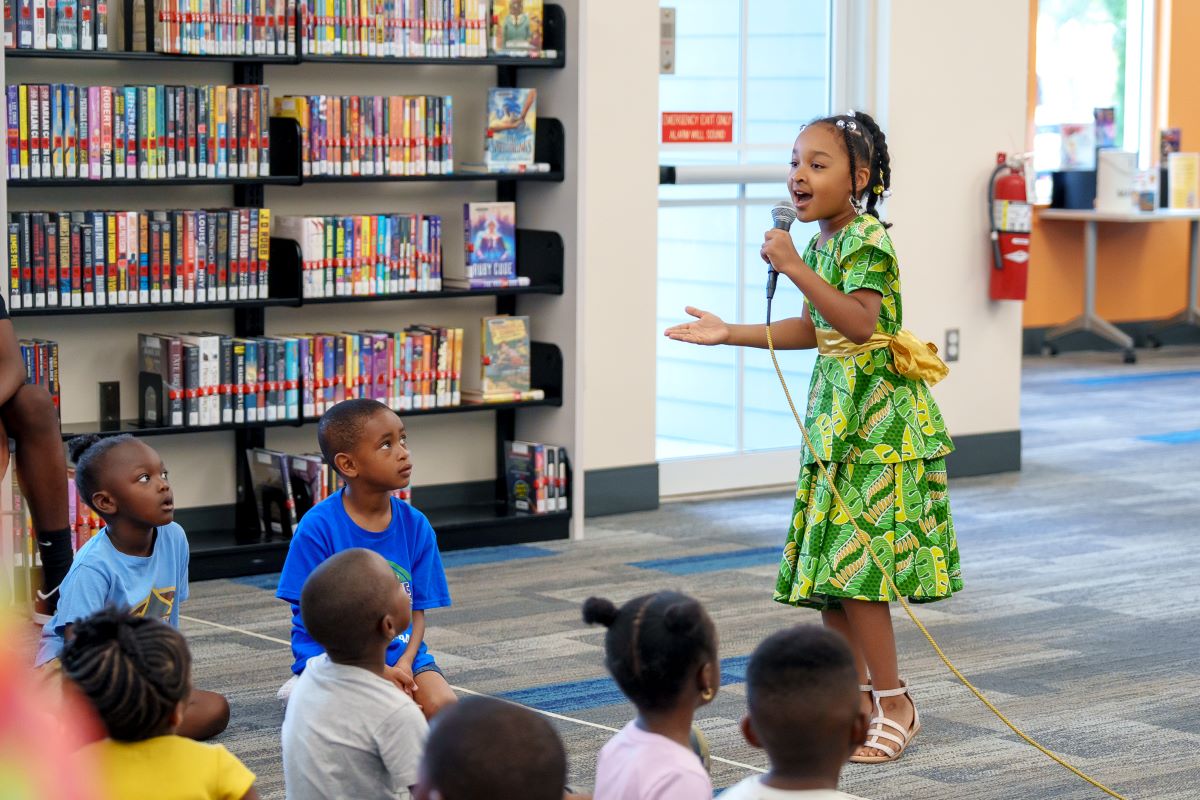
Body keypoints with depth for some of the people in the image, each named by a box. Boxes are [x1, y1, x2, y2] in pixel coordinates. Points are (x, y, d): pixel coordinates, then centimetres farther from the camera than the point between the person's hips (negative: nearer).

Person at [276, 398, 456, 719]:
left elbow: (417, 610, 4)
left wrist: (405, 664, -16)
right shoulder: (317, 527, -12)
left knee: (443, 707, -22)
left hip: (400, 653, 5)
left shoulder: (415, 526, 1)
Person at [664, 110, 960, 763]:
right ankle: (857, 695, 19)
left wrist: (797, 268, -30)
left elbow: (860, 323, -27)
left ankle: (894, 704, 0)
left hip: (876, 417, -9)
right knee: (825, 567, 9)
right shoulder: (823, 243, 13)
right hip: (835, 409, 9)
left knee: (850, 562, -10)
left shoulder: (866, 241, -14)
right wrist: (730, 334, 17)